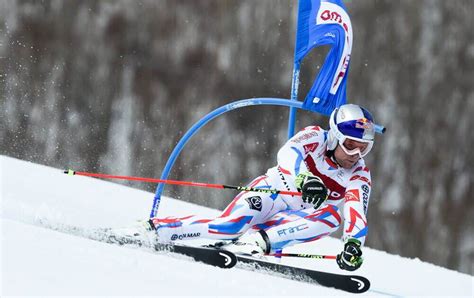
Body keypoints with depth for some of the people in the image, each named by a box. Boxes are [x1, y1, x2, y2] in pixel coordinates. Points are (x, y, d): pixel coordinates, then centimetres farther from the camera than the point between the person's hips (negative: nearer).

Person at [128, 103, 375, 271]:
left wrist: (353, 244, -41)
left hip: (291, 220, 3)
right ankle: (151, 229, -21)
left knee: (332, 217, -27)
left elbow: (357, 213, -20)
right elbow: (288, 153, -33)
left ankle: (259, 241, -37)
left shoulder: (359, 177, -6)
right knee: (228, 225, -32)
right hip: (269, 192, -3)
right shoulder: (316, 137, -13)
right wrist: (305, 178, -54)